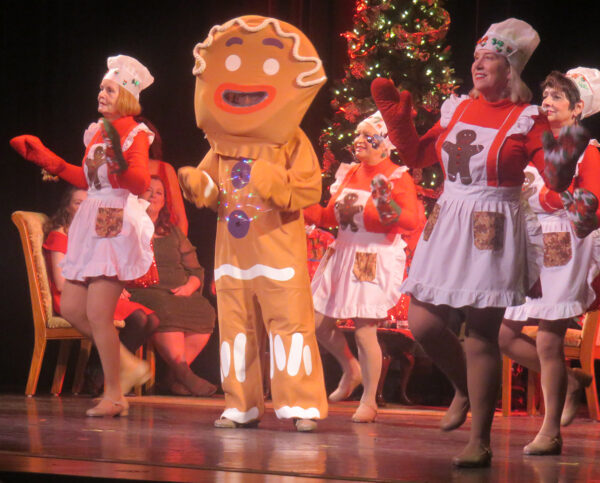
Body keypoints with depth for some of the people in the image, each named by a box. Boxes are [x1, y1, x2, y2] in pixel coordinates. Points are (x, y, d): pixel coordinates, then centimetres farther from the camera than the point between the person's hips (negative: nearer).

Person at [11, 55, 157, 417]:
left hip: (119, 224, -8)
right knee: (72, 308, 6)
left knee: (98, 313, -10)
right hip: (93, 223, 8)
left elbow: (141, 183, -17)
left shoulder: (136, 135, -7)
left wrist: (119, 159, -35)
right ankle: (129, 366, 17)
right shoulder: (97, 132, 14)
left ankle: (114, 396, 2)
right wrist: (42, 155, 24)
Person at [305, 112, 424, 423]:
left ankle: (369, 401, 6)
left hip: (376, 260, -7)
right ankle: (350, 370, 33)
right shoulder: (349, 173, 13)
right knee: (319, 324, 7)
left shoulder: (397, 177, -8)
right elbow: (331, 216, 17)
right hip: (343, 254, 7)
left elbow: (412, 221, -21)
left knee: (364, 330, -9)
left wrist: (386, 204, -35)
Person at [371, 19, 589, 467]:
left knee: (481, 334, -4)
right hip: (447, 224, 6)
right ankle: (465, 389, 33)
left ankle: (480, 441, 4)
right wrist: (396, 115, 10)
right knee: (423, 324, 3)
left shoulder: (527, 119, -5)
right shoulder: (457, 109, 10)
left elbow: (556, 179, -10)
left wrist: (569, 149, -29)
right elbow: (416, 154, 19)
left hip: (492, 234, -6)